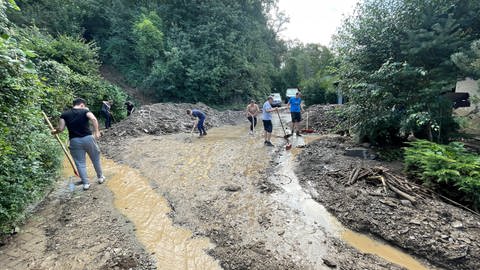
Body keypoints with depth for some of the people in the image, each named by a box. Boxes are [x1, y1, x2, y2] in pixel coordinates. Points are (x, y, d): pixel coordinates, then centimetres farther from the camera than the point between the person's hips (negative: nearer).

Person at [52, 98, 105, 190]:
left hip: (75, 141, 2)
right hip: (88, 138, -1)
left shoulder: (65, 114, 7)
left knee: (80, 163, 10)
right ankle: (100, 177, 28)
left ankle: (86, 183, 13)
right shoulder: (85, 111, 1)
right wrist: (96, 131, -22)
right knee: (95, 158, 16)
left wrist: (54, 131, 20)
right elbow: (93, 119, -20)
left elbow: (60, 129, 0)